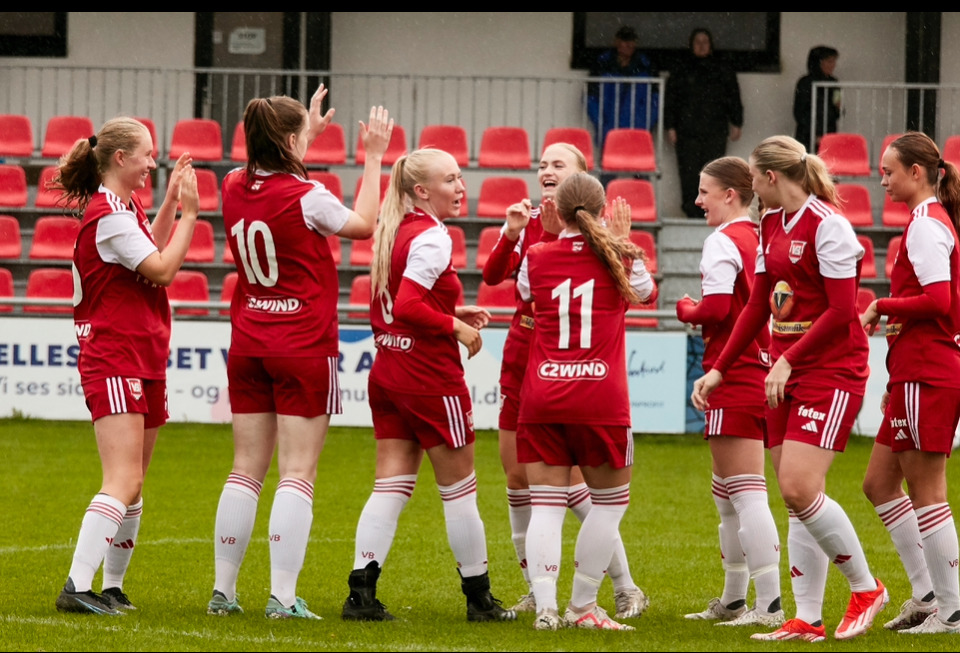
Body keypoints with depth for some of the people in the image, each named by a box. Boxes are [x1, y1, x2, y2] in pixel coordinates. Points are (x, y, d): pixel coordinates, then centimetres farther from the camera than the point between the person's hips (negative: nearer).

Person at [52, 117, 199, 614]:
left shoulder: (123, 208, 15)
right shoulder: (109, 214, -15)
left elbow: (151, 251, 31)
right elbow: (162, 270, -15)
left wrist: (170, 204, 21)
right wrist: (188, 214, -8)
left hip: (143, 363, 10)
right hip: (114, 361, -10)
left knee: (133, 484, 13)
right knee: (124, 481, -19)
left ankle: (112, 588, 21)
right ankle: (77, 588, -24)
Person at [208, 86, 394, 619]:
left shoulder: (234, 189, 2)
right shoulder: (305, 196, -15)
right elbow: (363, 224, 4)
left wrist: (308, 134, 34)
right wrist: (373, 158, 10)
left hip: (248, 346, 6)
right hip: (304, 349, -6)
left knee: (246, 470, 10)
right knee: (297, 474, -4)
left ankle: (223, 590, 11)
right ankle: (283, 596, -9)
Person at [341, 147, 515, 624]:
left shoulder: (394, 232, 11)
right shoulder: (431, 237, -16)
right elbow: (407, 306, -26)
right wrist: (456, 327, -14)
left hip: (388, 371, 8)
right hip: (430, 378, -8)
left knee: (391, 485, 6)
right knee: (458, 488, 5)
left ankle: (361, 591, -3)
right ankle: (479, 598, 14)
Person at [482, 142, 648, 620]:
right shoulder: (527, 220, 6)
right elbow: (494, 276, -4)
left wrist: (561, 233, -27)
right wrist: (512, 233, -20)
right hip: (521, 351, 6)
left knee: (566, 477, -9)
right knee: (516, 474, 7)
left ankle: (626, 591, -2)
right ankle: (536, 590, 19)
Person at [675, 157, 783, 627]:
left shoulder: (723, 241, -12)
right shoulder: (760, 240, 13)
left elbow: (716, 308, -20)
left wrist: (686, 310, 0)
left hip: (734, 376, -9)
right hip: (762, 372, 9)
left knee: (746, 494, -10)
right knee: (727, 494, 19)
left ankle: (770, 604, -15)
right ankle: (734, 600, 25)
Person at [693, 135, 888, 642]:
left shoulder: (826, 224, -13)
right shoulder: (772, 224, 13)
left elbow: (841, 310, -18)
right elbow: (758, 306, 19)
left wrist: (788, 361, -20)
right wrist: (719, 370, 16)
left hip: (831, 372, -8)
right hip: (786, 372, 8)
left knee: (800, 488, -17)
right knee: (796, 499, 4)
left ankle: (865, 589, 0)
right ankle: (807, 620, 6)